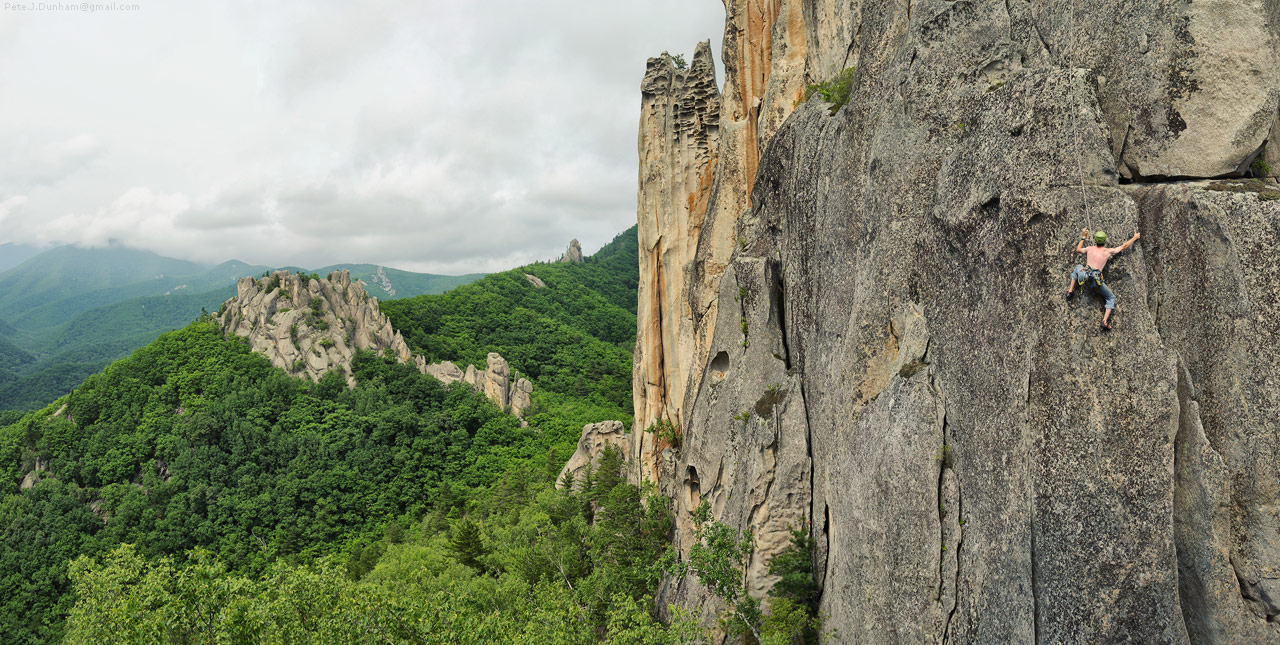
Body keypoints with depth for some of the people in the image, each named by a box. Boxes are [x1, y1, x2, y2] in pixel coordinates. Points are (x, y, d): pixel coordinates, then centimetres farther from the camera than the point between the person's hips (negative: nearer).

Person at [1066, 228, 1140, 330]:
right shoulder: (1108, 251, 8)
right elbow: (1124, 246, 18)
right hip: (1097, 280, -2)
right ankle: (1105, 321, -3)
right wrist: (1135, 237, 33)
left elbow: (1078, 249, 31)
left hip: (1084, 276, 2)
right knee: (1111, 298, 15)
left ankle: (1070, 291, 30)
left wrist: (1083, 237, 40)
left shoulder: (1090, 249, 12)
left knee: (1078, 267, 38)